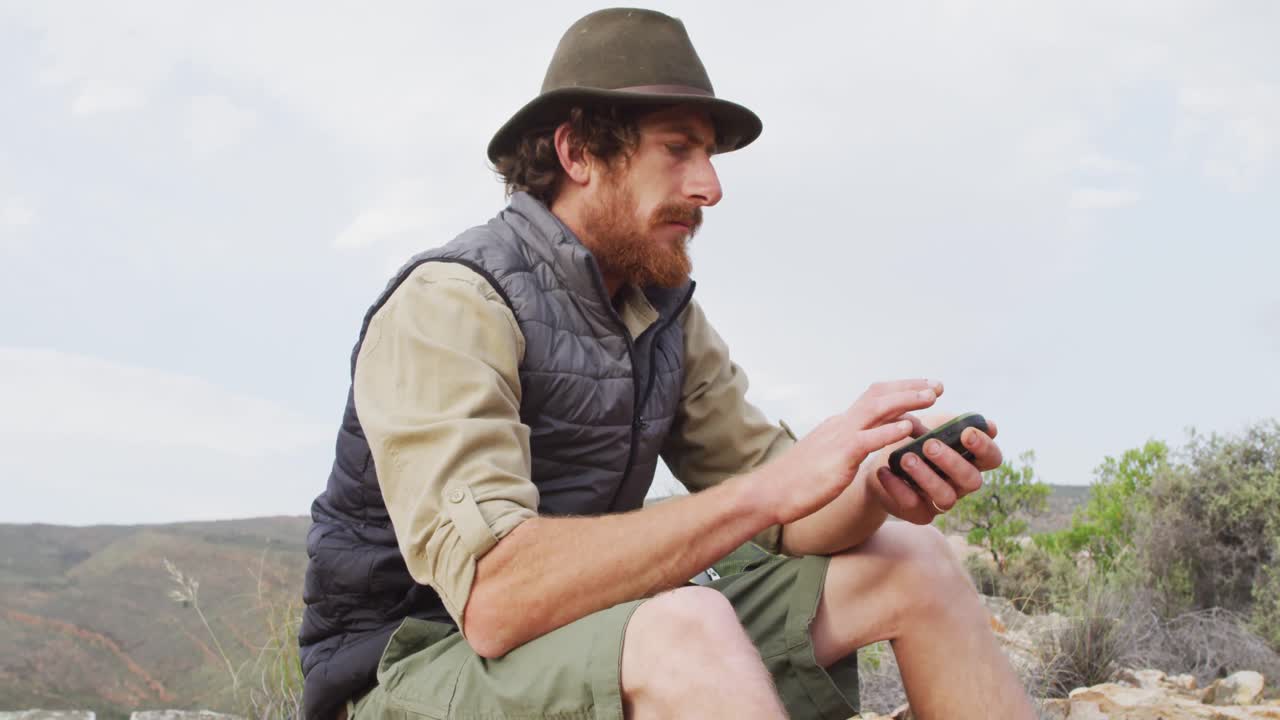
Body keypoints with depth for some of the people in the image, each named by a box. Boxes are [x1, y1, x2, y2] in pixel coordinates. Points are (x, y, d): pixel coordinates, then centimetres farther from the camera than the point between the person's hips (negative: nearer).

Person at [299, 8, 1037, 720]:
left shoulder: (667, 310, 6)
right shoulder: (451, 304, -18)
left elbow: (782, 522, 4)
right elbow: (493, 598, -31)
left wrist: (877, 491, -20)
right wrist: (772, 486, -32)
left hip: (600, 648, 8)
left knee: (913, 564, 0)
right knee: (689, 633, -39)